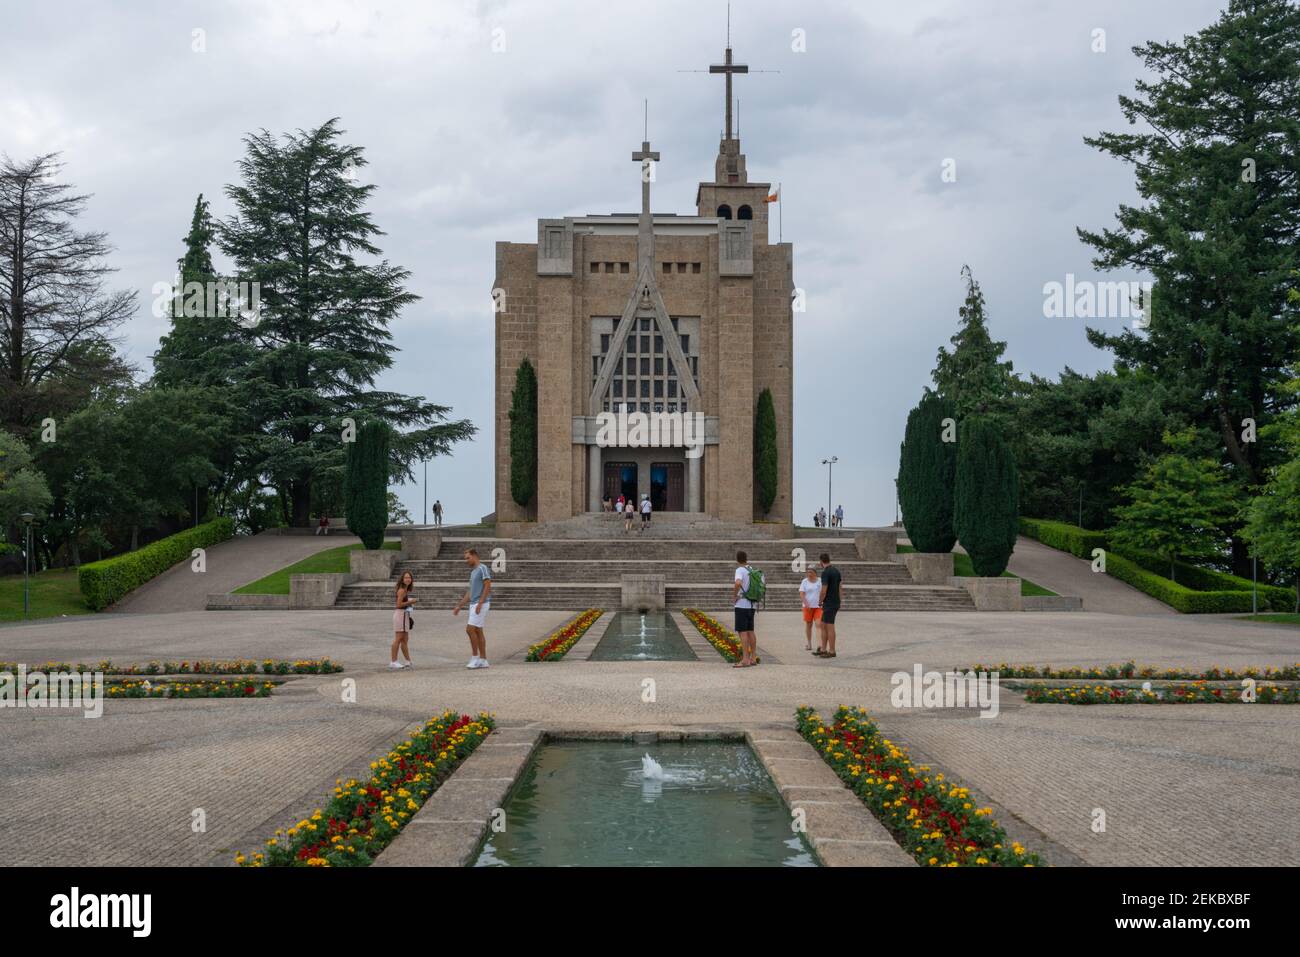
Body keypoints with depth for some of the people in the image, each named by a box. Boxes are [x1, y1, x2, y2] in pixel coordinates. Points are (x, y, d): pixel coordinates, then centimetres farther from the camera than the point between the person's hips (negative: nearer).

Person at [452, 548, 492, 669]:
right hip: (474, 604, 9)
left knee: (470, 629, -13)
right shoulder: (473, 571, 19)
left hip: (481, 604, -9)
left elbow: (488, 586, -17)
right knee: (478, 631, 7)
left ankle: (475, 656, -6)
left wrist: (480, 603, -24)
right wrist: (459, 606, 21)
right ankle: (483, 660, 9)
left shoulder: (482, 568, -9)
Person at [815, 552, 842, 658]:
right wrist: (839, 603, 21)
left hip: (829, 604, -9)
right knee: (823, 625, 14)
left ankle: (832, 651, 2)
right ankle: (823, 649, 17)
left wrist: (820, 601, -1)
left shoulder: (825, 573, -17)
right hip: (835, 603, 9)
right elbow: (840, 588, 16)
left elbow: (824, 591, -19)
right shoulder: (836, 570, 10)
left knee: (830, 627, -3)